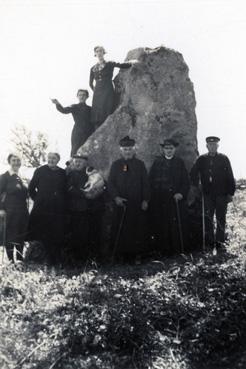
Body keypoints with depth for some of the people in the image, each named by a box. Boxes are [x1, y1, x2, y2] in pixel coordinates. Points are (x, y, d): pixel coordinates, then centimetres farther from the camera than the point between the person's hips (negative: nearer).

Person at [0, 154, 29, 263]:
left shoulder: (20, 177, 15)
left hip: (23, 212, 6)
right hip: (11, 212, -6)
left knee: (21, 236, 10)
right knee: (11, 236, -2)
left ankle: (20, 259, 20)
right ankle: (11, 260, 7)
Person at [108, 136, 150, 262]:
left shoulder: (140, 164, 11)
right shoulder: (116, 165, 10)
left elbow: (145, 184, 8)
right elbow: (110, 183, 5)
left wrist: (145, 200, -1)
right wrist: (115, 197, -10)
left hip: (137, 204, 0)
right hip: (120, 203, 0)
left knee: (137, 229, 0)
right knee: (119, 230, -1)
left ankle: (135, 254, 8)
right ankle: (118, 254, 6)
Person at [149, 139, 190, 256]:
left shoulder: (179, 162, 11)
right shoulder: (157, 162, 10)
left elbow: (185, 181, 7)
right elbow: (151, 180, 6)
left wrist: (181, 193, -8)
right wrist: (153, 196, -4)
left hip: (177, 199, 1)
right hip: (160, 201, 0)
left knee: (177, 225, -3)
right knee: (161, 225, -2)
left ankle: (178, 250, 5)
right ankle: (163, 251, 5)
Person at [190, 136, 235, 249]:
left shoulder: (224, 159, 2)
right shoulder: (202, 159, 5)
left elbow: (230, 177, 2)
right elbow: (193, 173, 10)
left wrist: (230, 193, -2)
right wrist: (195, 186, 1)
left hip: (222, 194, -1)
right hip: (208, 194, 1)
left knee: (221, 218, 4)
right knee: (208, 218, 4)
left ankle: (219, 240, 13)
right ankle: (209, 240, 13)